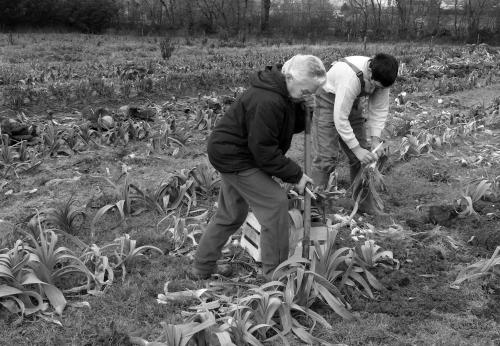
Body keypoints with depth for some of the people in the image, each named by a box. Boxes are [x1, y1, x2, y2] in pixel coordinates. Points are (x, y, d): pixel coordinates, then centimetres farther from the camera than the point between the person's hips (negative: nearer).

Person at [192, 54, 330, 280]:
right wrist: (295, 175, -20)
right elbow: (264, 150, -27)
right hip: (232, 156, -11)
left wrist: (302, 108, -10)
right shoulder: (266, 101, -30)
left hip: (231, 153, 11)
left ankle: (202, 268, 29)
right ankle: (275, 273, -3)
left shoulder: (285, 94, 2)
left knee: (231, 214, 17)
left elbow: (293, 127, 11)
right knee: (275, 202, -12)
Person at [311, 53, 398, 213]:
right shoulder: (351, 77, -39)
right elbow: (340, 119, -35)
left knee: (360, 157, 5)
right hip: (329, 101, -7)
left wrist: (375, 139, -17)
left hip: (351, 103, 7)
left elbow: (380, 109, -7)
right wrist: (357, 149, -32)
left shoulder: (380, 77, -18)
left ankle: (363, 203, 16)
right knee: (326, 158, -12)